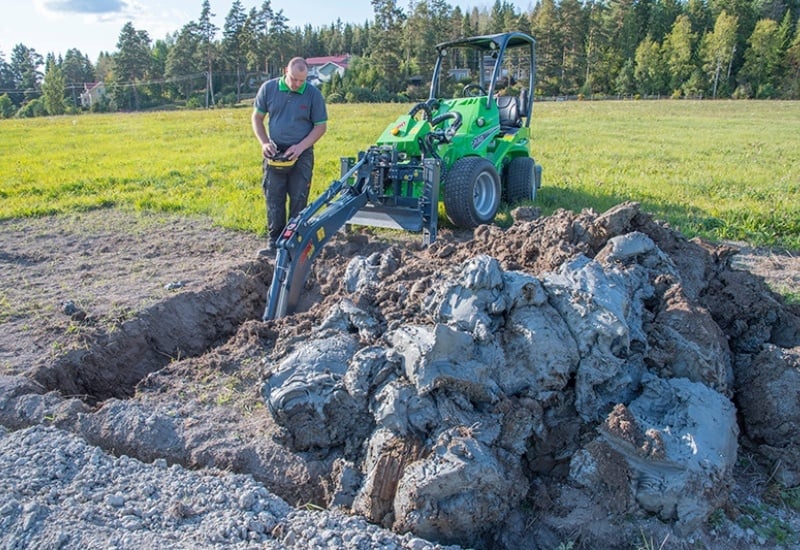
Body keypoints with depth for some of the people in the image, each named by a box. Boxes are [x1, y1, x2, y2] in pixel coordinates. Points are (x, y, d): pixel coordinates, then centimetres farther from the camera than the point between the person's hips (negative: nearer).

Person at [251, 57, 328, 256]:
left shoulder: (314, 94, -7)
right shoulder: (268, 88, -2)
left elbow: (320, 126, -2)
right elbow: (257, 118, 7)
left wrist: (300, 147, -14)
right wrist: (264, 143, -7)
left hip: (301, 154, -2)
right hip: (274, 153, 2)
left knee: (299, 200, 2)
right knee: (273, 199, 4)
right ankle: (275, 242, 12)